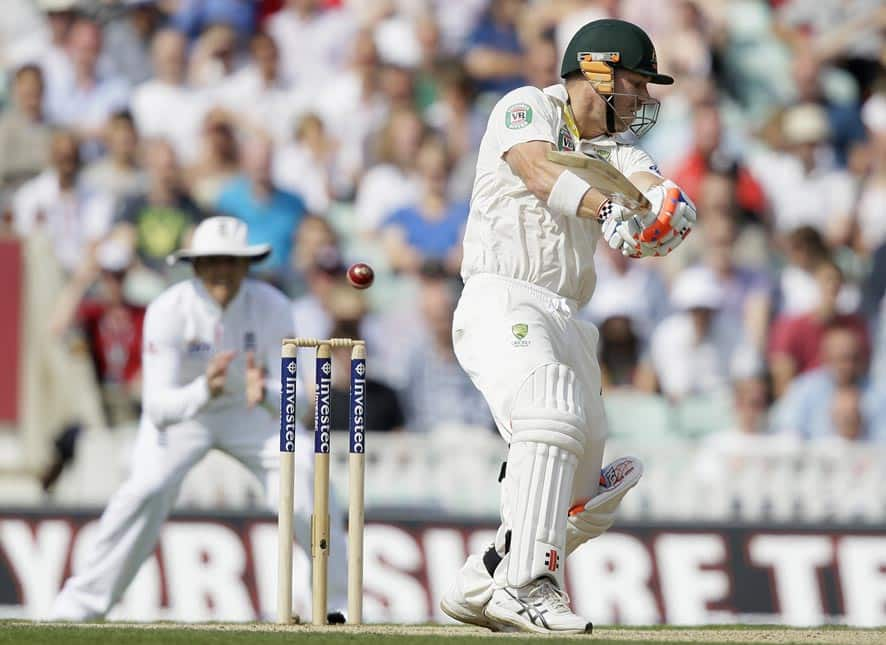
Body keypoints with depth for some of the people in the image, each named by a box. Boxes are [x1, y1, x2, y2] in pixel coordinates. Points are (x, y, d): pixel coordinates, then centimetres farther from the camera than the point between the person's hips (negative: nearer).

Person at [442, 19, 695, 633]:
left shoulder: (614, 148, 19)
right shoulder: (527, 108, 1)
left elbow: (655, 187, -1)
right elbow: (538, 170, -21)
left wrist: (668, 207, -27)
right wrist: (608, 208, -38)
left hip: (566, 323, 8)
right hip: (502, 303, -8)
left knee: (584, 497, 4)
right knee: (551, 420, -31)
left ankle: (480, 589, 17)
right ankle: (526, 584, -36)